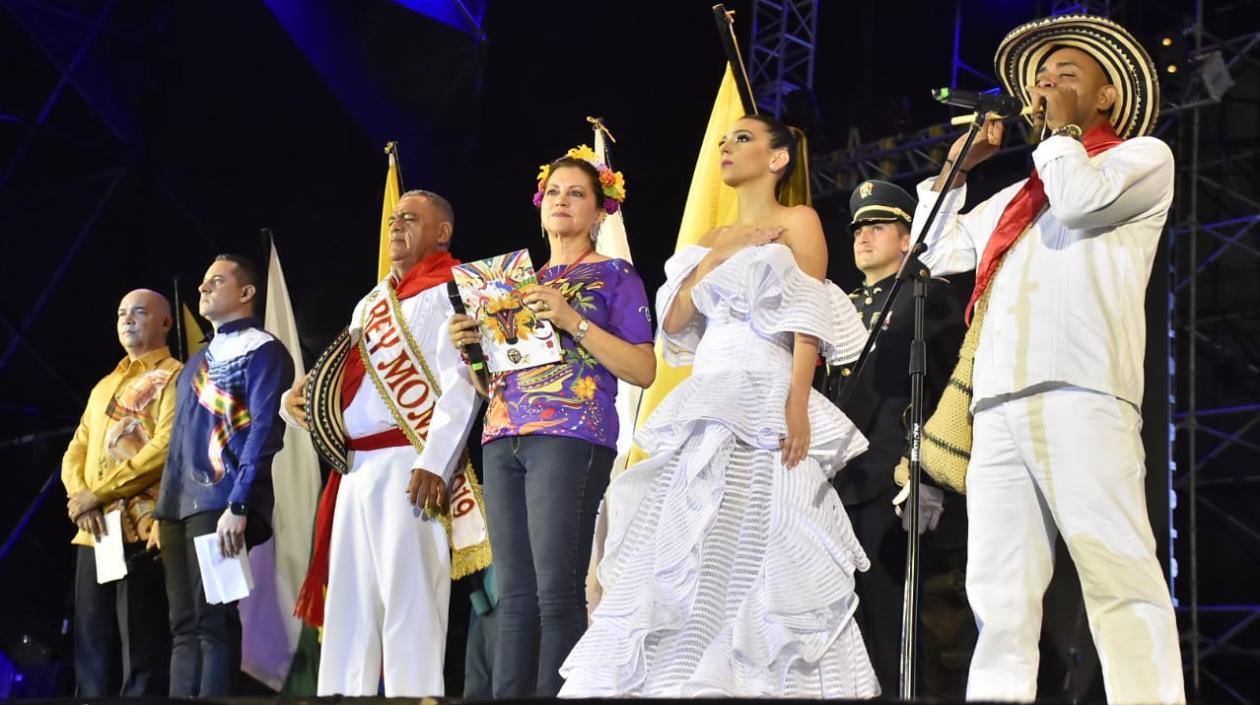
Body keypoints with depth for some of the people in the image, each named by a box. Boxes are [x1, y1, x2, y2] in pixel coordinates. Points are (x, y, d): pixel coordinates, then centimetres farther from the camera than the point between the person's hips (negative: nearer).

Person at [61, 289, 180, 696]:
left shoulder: (175, 378, 0)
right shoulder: (104, 386, 25)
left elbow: (166, 447, -14)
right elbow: (76, 452, 19)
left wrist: (99, 493, -15)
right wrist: (80, 497, -4)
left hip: (142, 528, -7)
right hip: (94, 531, 8)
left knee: (140, 647, -7)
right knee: (89, 648, 6)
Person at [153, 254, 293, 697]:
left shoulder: (262, 351, -2)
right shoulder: (198, 360, 24)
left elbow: (263, 431, -13)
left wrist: (238, 506, -21)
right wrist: (161, 509, 18)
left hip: (220, 505, -8)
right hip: (179, 506, 8)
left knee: (213, 621, -10)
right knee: (184, 625, 6)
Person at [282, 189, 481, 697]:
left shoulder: (449, 291, -1)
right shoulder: (370, 304, 24)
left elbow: (460, 384, -13)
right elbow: (348, 381, 26)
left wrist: (433, 463, -22)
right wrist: (300, 400, 4)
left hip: (408, 464, -8)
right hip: (357, 467, 8)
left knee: (408, 600, -9)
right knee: (348, 602, 7)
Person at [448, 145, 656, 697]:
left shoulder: (615, 275, 7)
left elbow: (644, 370, -4)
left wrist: (574, 321, -11)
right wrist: (472, 344, 5)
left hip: (572, 437, -5)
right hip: (502, 439, 6)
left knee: (556, 590, -13)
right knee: (513, 594, 1)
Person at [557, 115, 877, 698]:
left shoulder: (798, 222, 5)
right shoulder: (711, 239, 24)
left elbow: (808, 319, -7)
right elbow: (673, 322, 14)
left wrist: (798, 401, -20)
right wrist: (713, 259, 2)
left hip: (767, 398, -6)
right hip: (707, 403, 7)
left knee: (760, 553, -13)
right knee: (688, 556, -1)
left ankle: (772, 681, -11)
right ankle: (692, 680, -1)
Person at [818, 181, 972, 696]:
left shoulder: (929, 297, 3)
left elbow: (941, 391, -7)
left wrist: (926, 478, -16)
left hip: (895, 489, -6)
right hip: (844, 488, 6)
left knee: (889, 620, -7)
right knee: (856, 622, 5)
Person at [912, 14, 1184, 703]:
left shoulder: (1145, 157, 14)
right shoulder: (1016, 196, 32)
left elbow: (1079, 200, -5)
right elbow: (936, 249, 37)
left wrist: (1061, 130, 12)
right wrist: (960, 162, 31)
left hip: (1080, 395, -6)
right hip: (999, 407, 6)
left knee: (1121, 580, -14)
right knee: (1000, 595, -1)